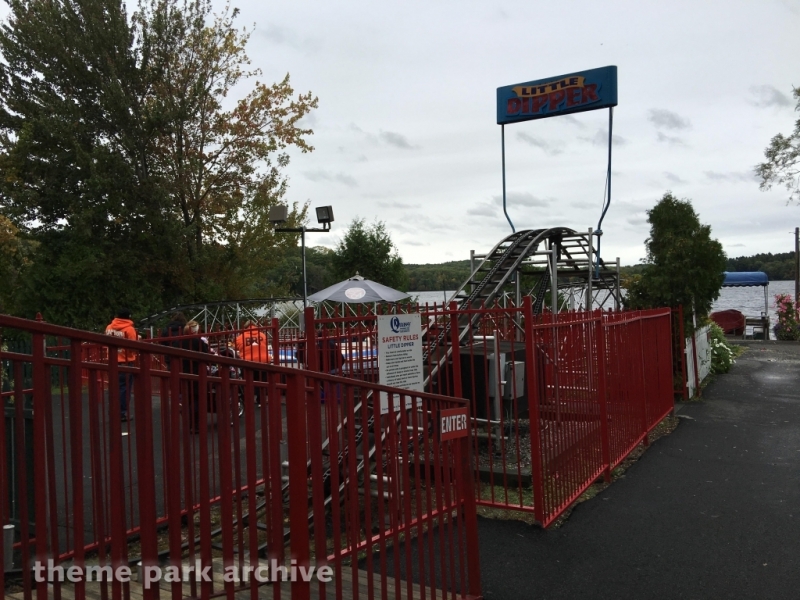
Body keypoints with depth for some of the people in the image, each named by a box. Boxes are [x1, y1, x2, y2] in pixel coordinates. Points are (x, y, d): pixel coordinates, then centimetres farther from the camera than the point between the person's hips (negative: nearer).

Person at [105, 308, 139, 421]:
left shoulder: (109, 327, 5)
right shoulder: (129, 329, -13)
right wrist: (137, 340, 3)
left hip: (113, 361, 6)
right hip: (126, 362, -6)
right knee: (124, 387, 0)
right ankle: (122, 413, 1)